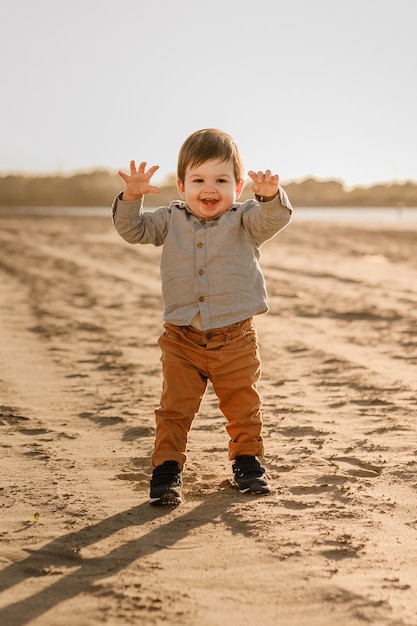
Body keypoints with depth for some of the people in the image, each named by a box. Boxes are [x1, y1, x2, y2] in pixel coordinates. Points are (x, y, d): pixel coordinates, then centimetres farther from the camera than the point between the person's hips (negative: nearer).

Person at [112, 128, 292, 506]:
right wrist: (132, 197, -18)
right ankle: (167, 468, 11)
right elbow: (133, 229, 0)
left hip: (235, 339, 0)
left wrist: (270, 196, -41)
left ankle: (247, 460, 31)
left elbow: (274, 219, -19)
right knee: (175, 408, 2)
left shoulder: (244, 220, -2)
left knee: (243, 406, 12)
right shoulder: (171, 221, 4)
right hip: (182, 339, 1)